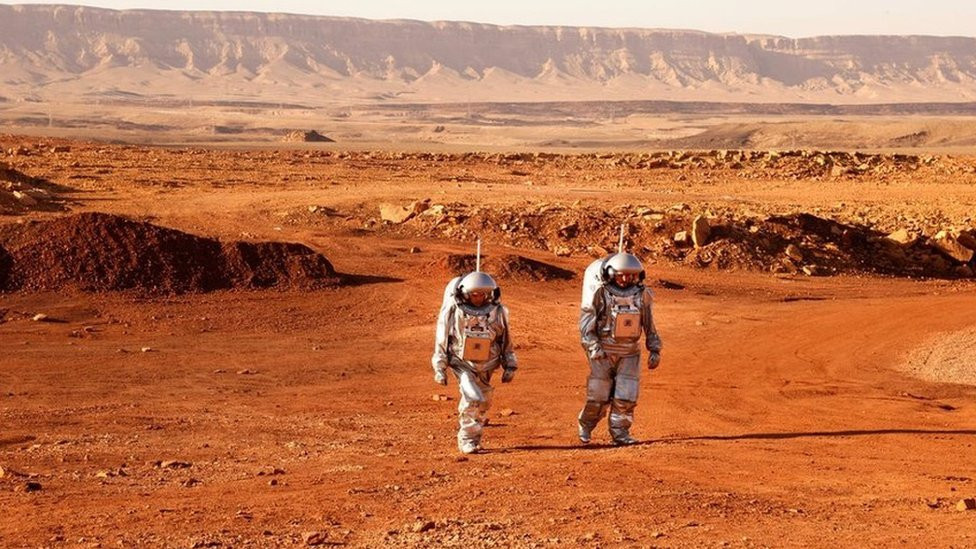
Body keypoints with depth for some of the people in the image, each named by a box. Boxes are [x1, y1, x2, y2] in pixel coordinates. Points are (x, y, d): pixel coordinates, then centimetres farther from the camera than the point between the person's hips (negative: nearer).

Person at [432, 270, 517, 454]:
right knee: (473, 398, -19)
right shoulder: (454, 310, -12)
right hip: (463, 363, -4)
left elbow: (505, 340, 8)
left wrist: (510, 365, 10)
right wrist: (439, 368, -2)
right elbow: (442, 339, -3)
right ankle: (467, 439, -5)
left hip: (486, 365, 4)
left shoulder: (497, 310, -4)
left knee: (484, 402, 12)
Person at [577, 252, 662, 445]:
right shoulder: (600, 293, -10)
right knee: (599, 395, 1)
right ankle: (585, 426, 23)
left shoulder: (640, 295, 3)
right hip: (604, 352, -3)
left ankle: (620, 432, 11)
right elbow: (586, 321, -9)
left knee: (626, 395, -1)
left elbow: (649, 324, 11)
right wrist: (593, 346, -18)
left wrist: (654, 349, 10)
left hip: (630, 353, 3)